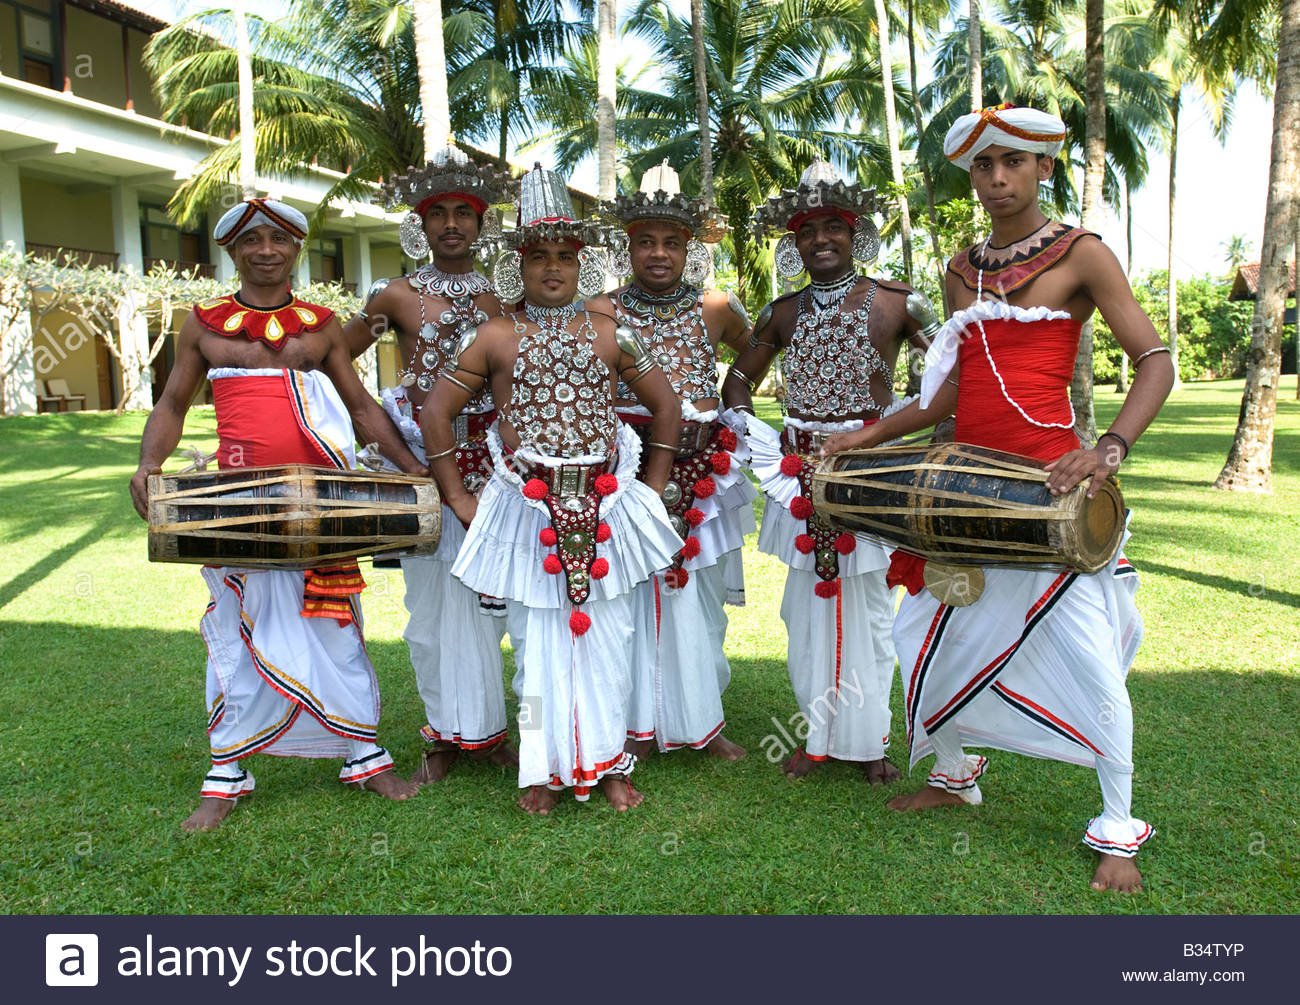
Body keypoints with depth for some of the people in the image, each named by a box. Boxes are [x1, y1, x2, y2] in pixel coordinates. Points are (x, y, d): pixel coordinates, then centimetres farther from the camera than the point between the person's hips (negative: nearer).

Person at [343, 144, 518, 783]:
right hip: (421, 457, -1)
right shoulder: (398, 296, 2)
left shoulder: (501, 298, 8)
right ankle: (444, 735, 16)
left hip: (487, 459, 2)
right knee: (432, 596, 3)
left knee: (485, 596, 5)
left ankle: (482, 728, 20)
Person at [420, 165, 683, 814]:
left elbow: (664, 405, 14)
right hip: (527, 508, -1)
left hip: (603, 508, 2)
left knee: (605, 637, 7)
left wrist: (653, 487, 8)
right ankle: (546, 769, 19)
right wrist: (458, 499, 1)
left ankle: (605, 761, 22)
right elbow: (435, 414, 3)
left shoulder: (608, 336, 6)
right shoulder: (495, 338, 1)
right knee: (537, 640, 5)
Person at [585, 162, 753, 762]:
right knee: (636, 589, 1)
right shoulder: (601, 313, -1)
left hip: (699, 467, 2)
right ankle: (642, 723, 14)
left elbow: (752, 352, 23)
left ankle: (702, 718, 22)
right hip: (627, 466, -2)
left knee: (699, 590, 8)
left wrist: (731, 405, 16)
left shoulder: (716, 308, 5)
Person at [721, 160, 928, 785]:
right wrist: (757, 439, -1)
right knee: (806, 601, 8)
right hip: (802, 472, 3)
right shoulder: (781, 315, 7)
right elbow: (737, 383, 15)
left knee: (866, 603, 3)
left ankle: (868, 738, 17)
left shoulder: (894, 303, -3)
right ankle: (817, 733, 22)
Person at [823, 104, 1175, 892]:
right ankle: (955, 776, 35)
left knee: (1090, 655, -5)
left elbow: (1156, 363, -8)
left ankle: (1118, 830, 14)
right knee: (930, 629, 12)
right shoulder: (964, 270, 13)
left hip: (1046, 481, -6)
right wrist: (869, 438, 12)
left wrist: (1111, 449, -24)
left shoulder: (1081, 255, -3)